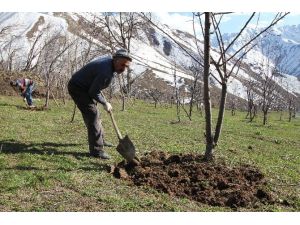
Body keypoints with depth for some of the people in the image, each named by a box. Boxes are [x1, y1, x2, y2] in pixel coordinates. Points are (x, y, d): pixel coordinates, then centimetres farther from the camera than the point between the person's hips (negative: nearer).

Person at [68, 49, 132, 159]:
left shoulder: (109, 59, -2)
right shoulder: (106, 72, -32)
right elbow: (93, 92, -23)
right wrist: (105, 103, -9)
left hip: (84, 87, 11)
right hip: (77, 88, -11)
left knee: (93, 114, 22)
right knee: (93, 115, -17)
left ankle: (99, 139, 40)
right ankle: (96, 150, -15)